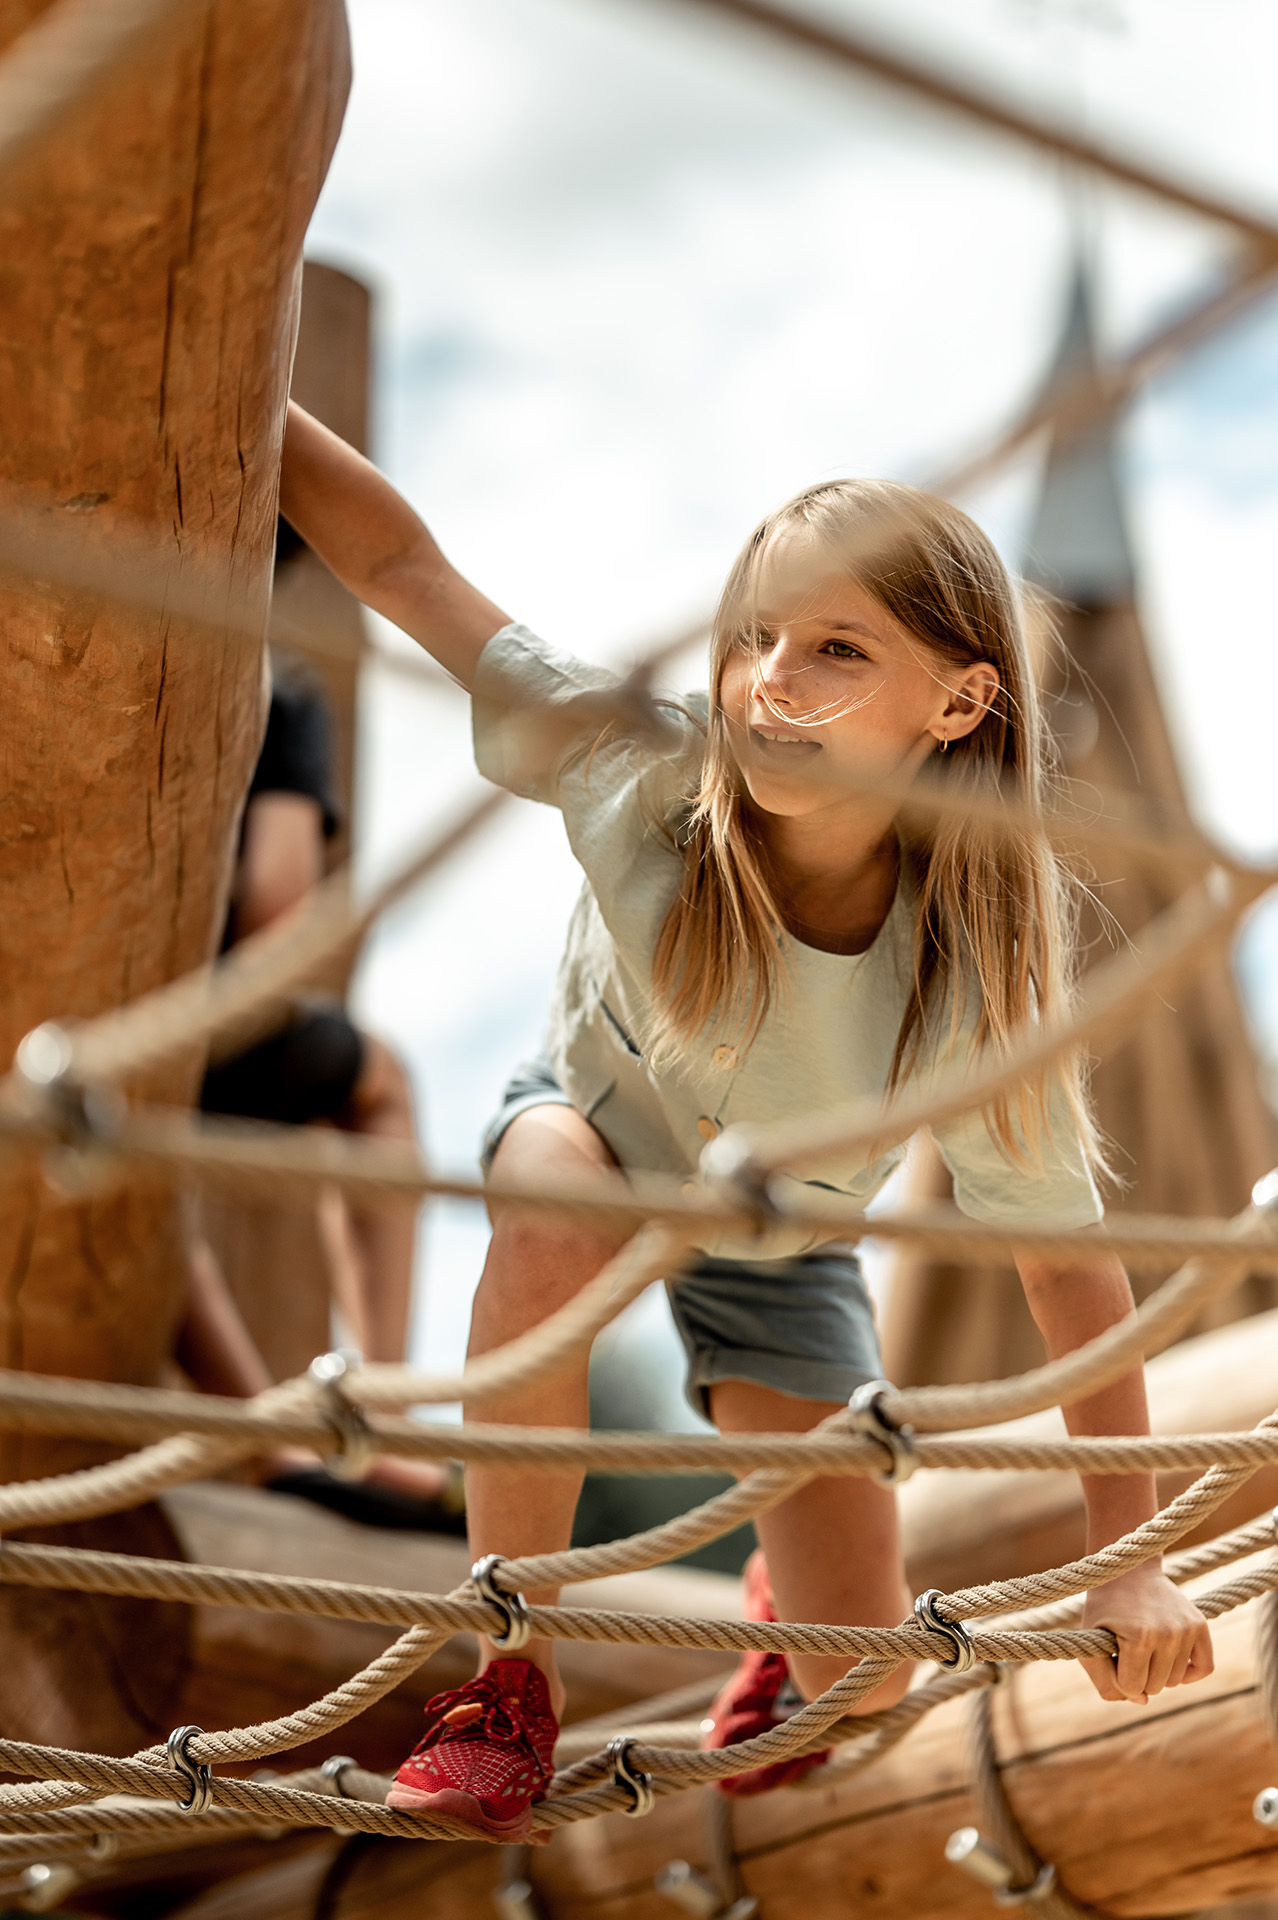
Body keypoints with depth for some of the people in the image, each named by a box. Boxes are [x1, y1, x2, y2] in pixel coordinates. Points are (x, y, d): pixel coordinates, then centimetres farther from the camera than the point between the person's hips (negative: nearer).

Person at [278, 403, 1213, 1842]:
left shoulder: (975, 991, -34)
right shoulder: (650, 775, -34)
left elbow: (1069, 1264, -22)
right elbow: (403, 566, -30)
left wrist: (1127, 1560, -19)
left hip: (776, 1251, 0)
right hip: (595, 1126, 0)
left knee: (863, 1684, -4)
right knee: (554, 1218, -41)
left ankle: (790, 1593, 38)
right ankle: (509, 1673, -20)